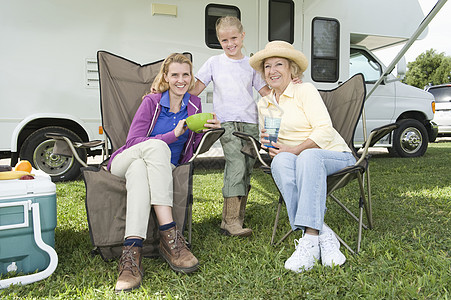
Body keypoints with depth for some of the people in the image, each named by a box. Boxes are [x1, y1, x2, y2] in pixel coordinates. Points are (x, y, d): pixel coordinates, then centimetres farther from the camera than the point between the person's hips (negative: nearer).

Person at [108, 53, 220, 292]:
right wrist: (173, 135, -21)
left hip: (164, 170, 2)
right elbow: (132, 142, -11)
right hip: (124, 162, -2)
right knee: (157, 146, -36)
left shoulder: (194, 104, 8)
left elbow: (193, 146, 11)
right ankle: (169, 236, -42)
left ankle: (131, 253, -48)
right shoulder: (151, 102, -3)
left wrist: (209, 129, -9)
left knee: (139, 169, -35)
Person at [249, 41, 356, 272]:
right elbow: (269, 142, 22)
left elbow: (325, 131, -12)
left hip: (336, 157, -3)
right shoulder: (264, 105, 14)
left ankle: (309, 237, -40)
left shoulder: (305, 90, -2)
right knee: (280, 161, -33)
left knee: (308, 157, -38)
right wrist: (269, 144, -2)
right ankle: (323, 235, -35)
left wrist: (294, 150, -23)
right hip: (295, 160, 4)